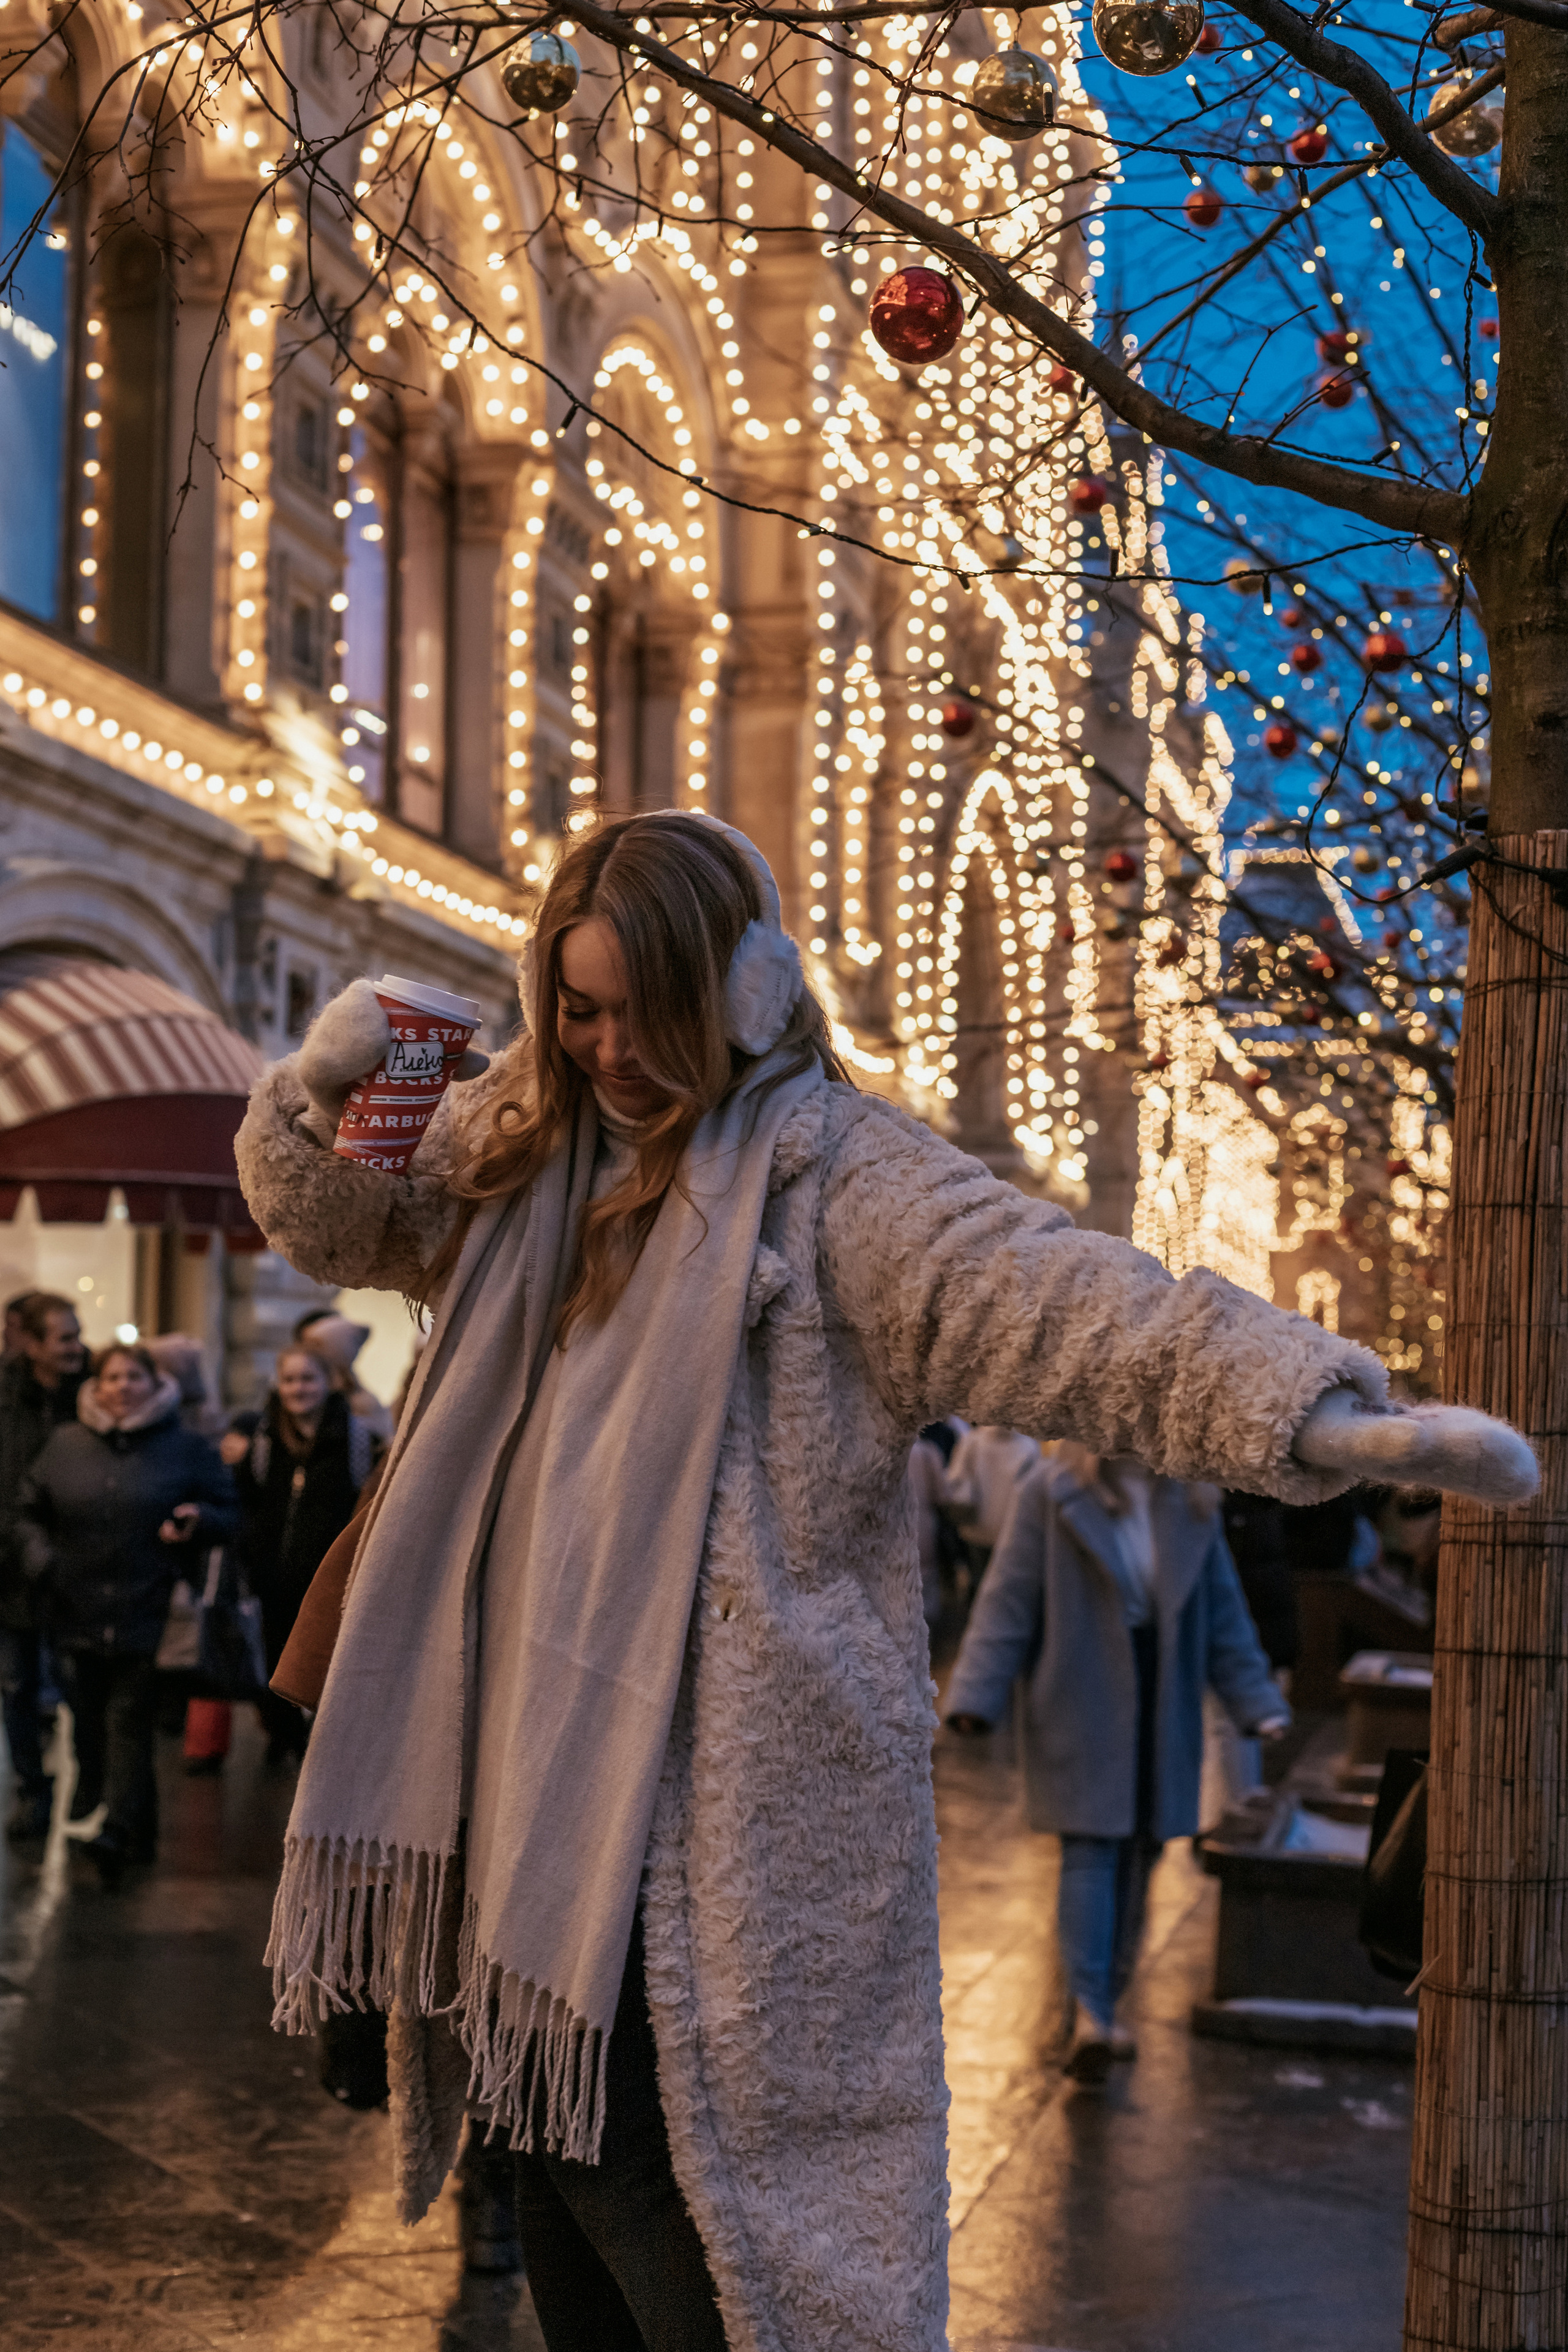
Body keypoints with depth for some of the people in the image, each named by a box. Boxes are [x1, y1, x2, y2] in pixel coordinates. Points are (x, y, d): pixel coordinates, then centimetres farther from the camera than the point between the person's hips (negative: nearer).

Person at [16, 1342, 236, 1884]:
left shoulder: (186, 1447, 4)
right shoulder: (65, 1444, 10)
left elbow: (228, 1512, 7)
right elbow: (31, 1510, 17)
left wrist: (198, 1521, -14)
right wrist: (41, 1559, 0)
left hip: (147, 1612, -3)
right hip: (78, 1611, 4)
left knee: (130, 1722, -10)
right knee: (89, 1723, 6)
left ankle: (118, 1829, -18)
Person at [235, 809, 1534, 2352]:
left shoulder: (829, 1170, -11)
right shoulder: (519, 1140, 11)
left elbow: (1049, 1299, -22)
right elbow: (340, 1225, 22)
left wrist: (1308, 1407, -37)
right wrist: (318, 1089, -1)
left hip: (718, 1804, -7)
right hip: (536, 1761, 7)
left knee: (680, 2224, -6)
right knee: (561, 2182, 18)